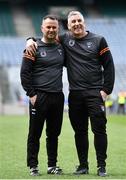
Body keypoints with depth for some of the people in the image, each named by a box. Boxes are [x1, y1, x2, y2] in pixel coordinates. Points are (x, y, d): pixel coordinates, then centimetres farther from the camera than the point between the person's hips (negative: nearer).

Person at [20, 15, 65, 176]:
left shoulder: (61, 48, 13)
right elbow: (24, 73, -5)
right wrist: (31, 94, -10)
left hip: (57, 96, 5)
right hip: (39, 96, -5)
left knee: (54, 133, 9)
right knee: (35, 133, 0)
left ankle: (52, 165, 17)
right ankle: (33, 166, 7)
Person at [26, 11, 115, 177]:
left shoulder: (98, 40, 4)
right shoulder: (65, 39, 8)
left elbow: (109, 65, 3)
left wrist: (106, 90, -4)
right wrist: (31, 40, -4)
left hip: (95, 93, -2)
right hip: (75, 94, 2)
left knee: (99, 129, -4)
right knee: (80, 131, 7)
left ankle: (102, 166, 2)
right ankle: (83, 165, 17)